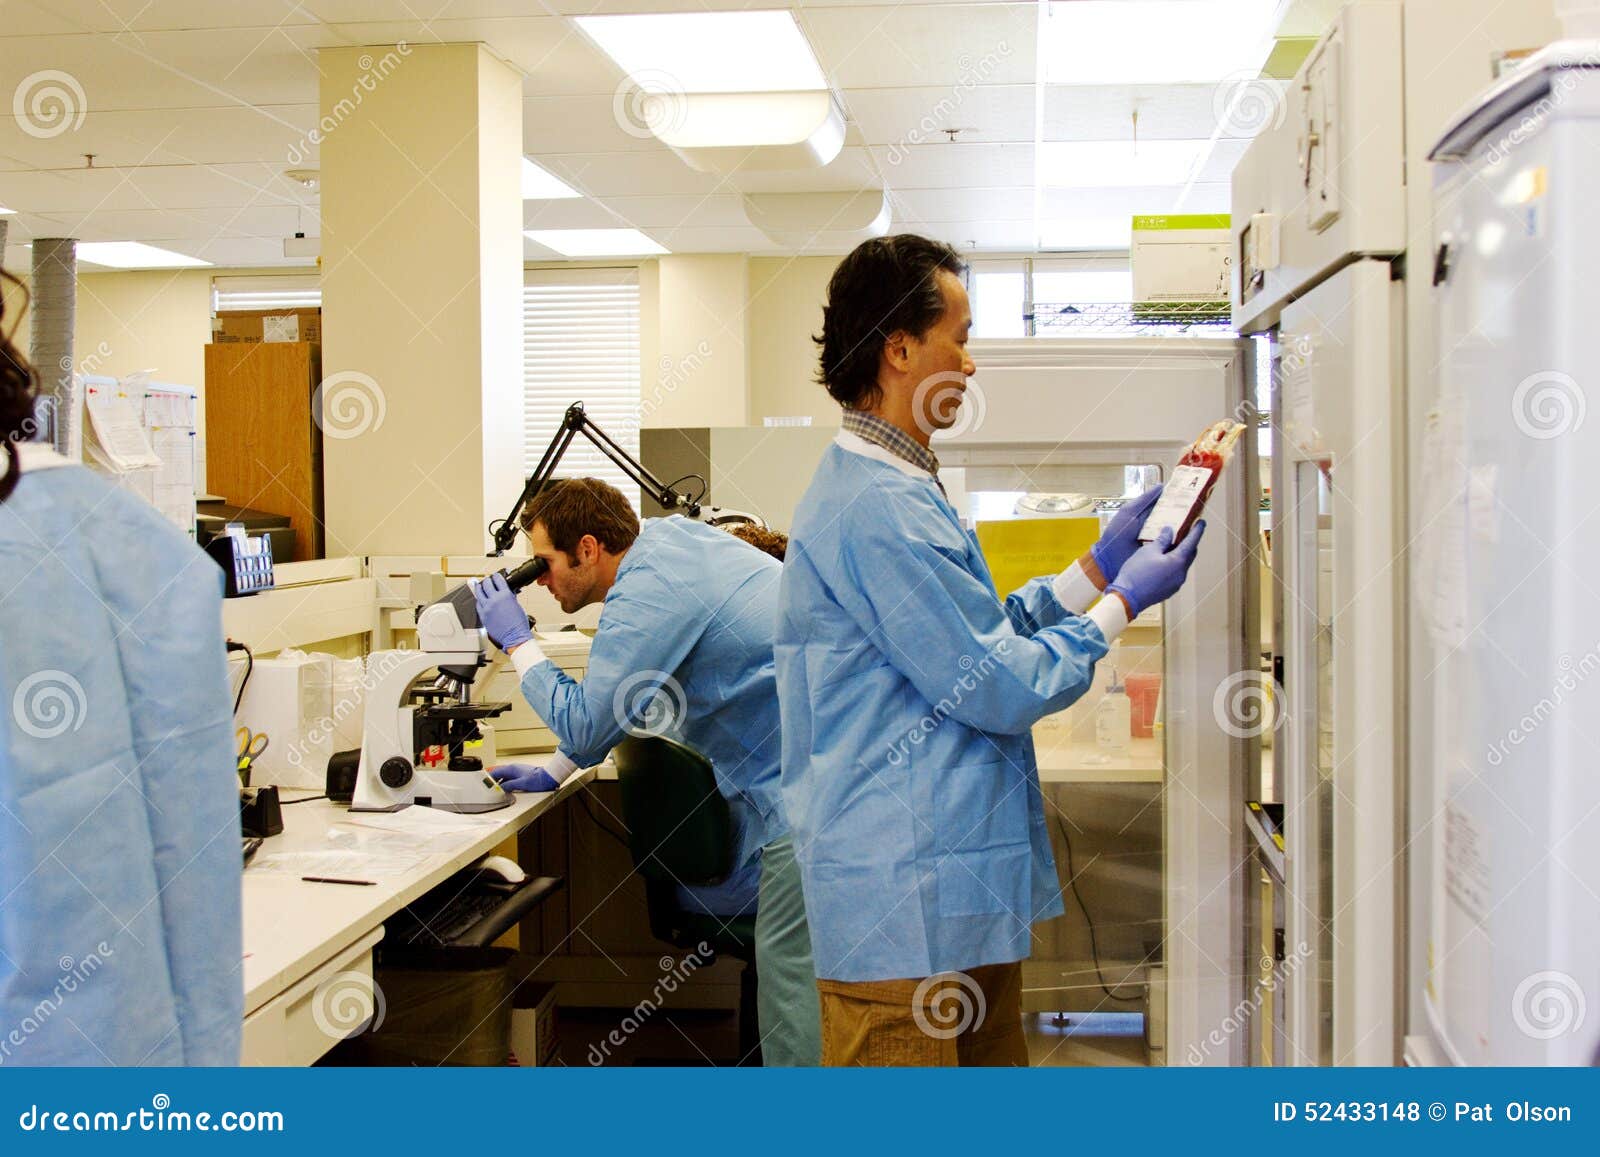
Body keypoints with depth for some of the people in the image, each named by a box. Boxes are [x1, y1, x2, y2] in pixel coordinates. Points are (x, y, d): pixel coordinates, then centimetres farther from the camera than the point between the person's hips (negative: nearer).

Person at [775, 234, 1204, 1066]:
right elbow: (1002, 687, -18)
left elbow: (974, 640, 19)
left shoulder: (895, 493, 16)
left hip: (961, 892, 11)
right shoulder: (879, 511, -20)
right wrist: (1123, 602, -4)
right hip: (906, 904, -11)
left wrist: (1095, 570, 17)